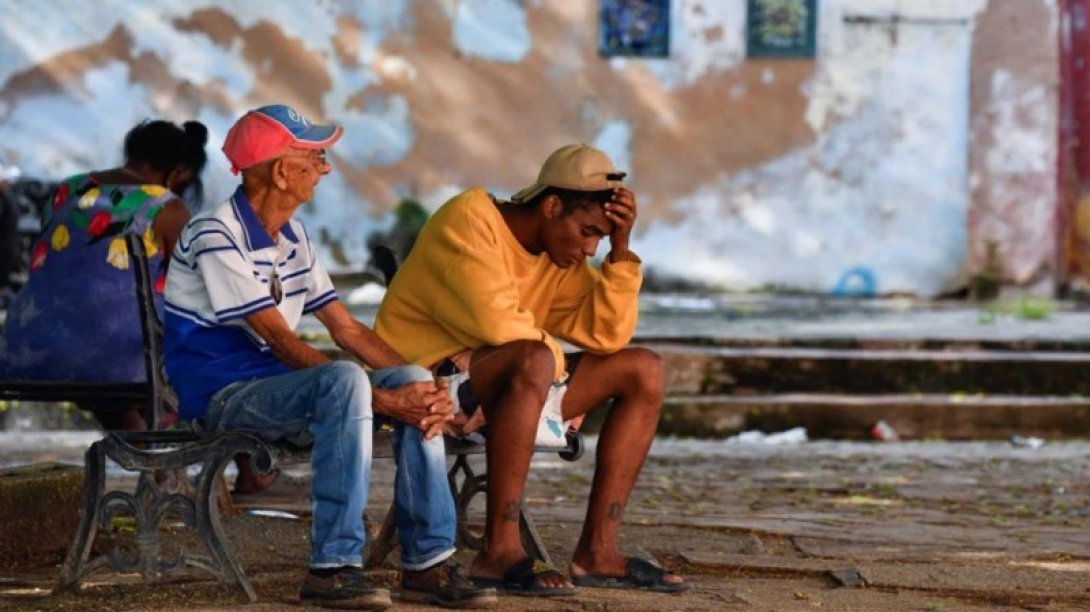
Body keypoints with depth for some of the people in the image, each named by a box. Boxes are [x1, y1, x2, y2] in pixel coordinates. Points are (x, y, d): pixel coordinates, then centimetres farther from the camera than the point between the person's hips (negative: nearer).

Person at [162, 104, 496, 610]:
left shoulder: (292, 239, 13)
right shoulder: (216, 237, -15)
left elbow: (347, 329, 10)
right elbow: (281, 341, -21)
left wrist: (420, 385, -7)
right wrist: (381, 400, -25)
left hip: (278, 388, 8)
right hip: (223, 396, -8)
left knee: (411, 379, -10)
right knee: (345, 381, -34)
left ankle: (428, 563, -12)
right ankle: (332, 568, -34)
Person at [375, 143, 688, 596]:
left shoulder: (561, 257, 11)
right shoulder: (470, 220, -14)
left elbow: (608, 335, 3)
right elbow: (498, 323, -26)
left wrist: (620, 248, -5)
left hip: (504, 381, 9)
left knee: (644, 370, 4)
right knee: (533, 360, -39)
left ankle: (597, 550, -4)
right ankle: (500, 551, -38)